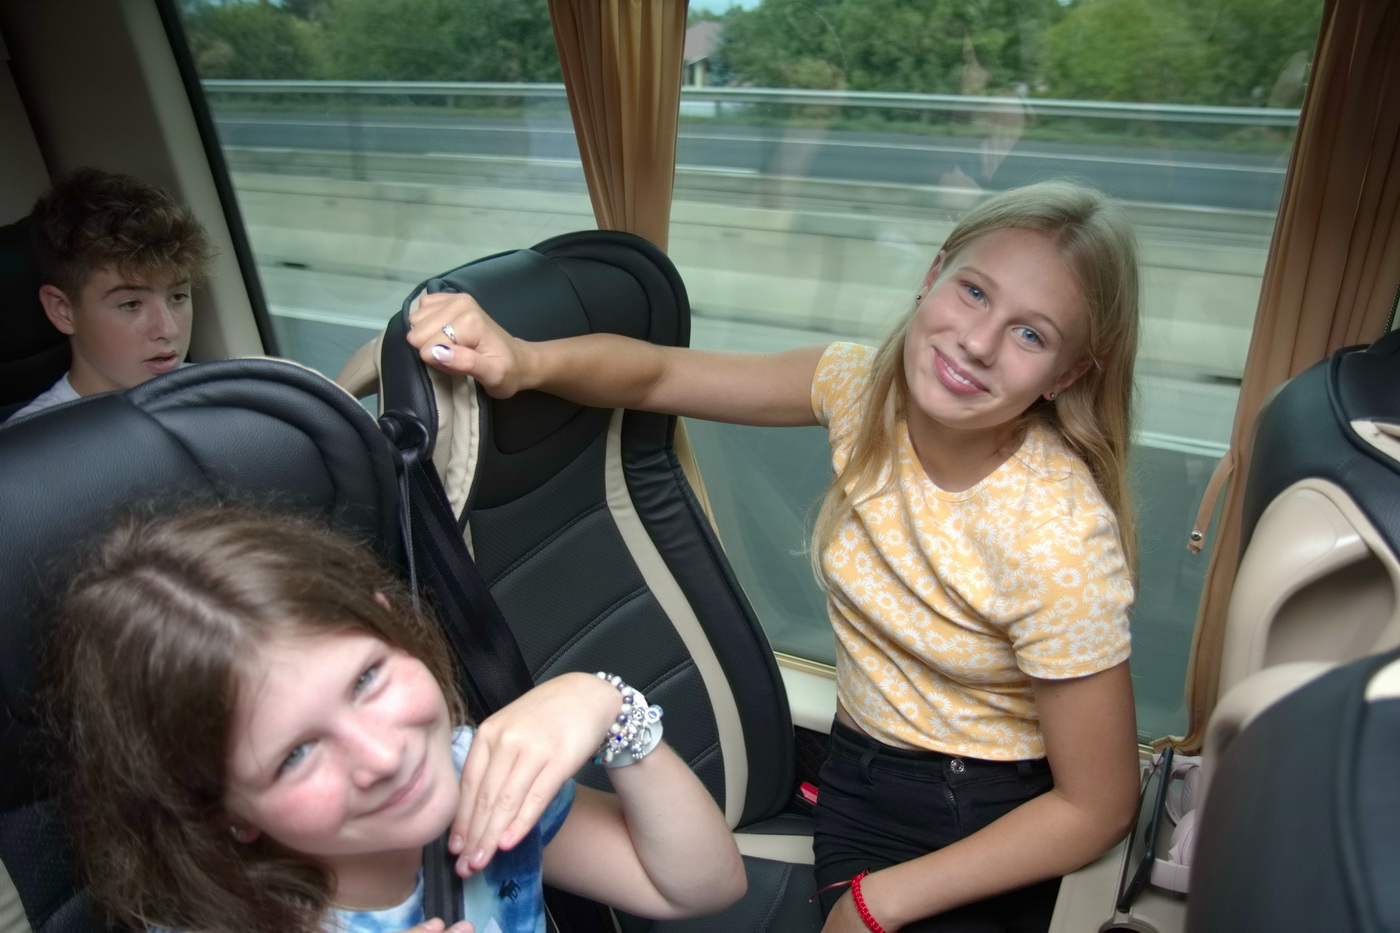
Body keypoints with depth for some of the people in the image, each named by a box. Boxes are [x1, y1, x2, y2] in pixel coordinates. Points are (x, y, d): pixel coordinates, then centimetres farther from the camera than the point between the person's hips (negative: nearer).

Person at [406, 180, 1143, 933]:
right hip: (856, 770, 4)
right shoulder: (864, 389, -14)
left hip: (984, 822, -3)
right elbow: (658, 374, -9)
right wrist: (525, 360, -30)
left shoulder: (1060, 543, -26)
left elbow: (1097, 809, -16)